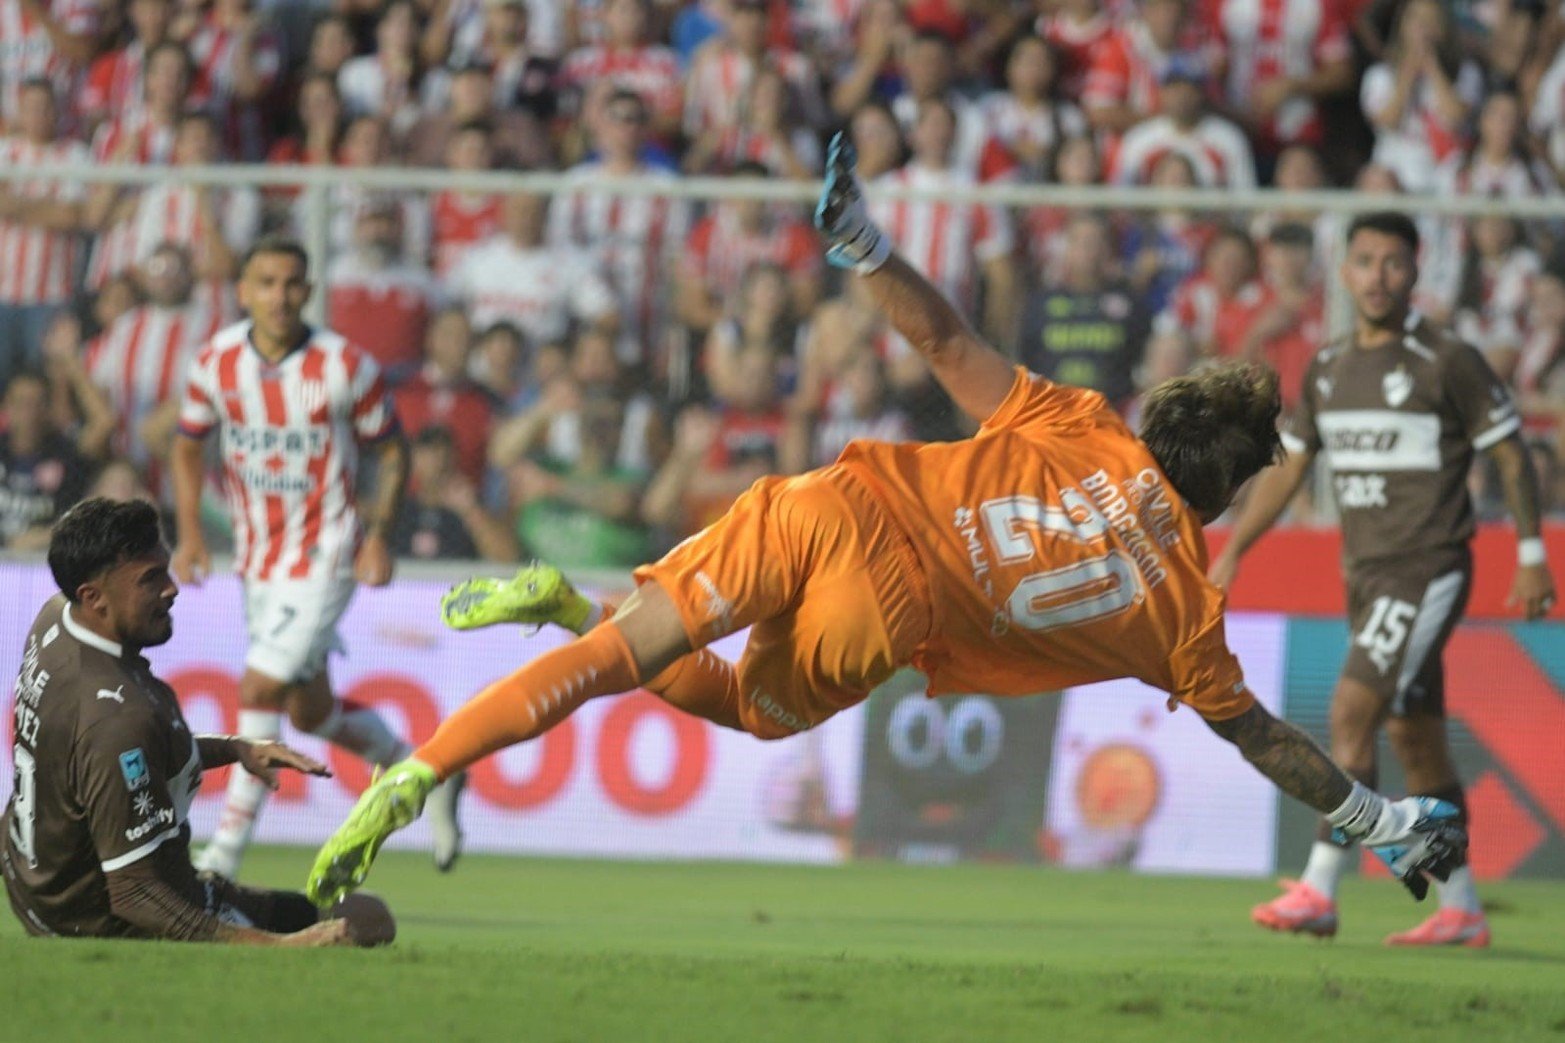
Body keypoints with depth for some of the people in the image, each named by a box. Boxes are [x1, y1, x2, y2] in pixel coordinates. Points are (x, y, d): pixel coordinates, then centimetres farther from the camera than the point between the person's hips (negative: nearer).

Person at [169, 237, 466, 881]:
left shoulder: (347, 367, -15)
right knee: (311, 711, 12)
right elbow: (187, 447, 10)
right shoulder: (216, 364, -5)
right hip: (257, 557, 5)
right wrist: (189, 533, -2)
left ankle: (223, 860, -8)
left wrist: (380, 533, -15)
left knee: (260, 690, -15)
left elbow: (392, 451, -3)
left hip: (322, 555, -5)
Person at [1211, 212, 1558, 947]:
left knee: (1352, 714, -17)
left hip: (1428, 571, -7)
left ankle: (1318, 890, -18)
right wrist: (1231, 553, 15)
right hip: (1367, 575, 7)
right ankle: (1460, 908, 14)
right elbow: (1289, 466, 19)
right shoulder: (1328, 368, 12)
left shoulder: (1448, 362, -7)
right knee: (1414, 736, 8)